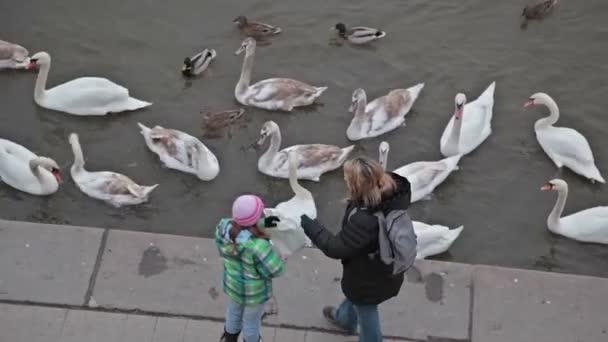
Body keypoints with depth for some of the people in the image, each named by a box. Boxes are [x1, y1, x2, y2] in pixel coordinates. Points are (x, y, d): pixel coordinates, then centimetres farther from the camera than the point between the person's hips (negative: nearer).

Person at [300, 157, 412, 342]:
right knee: (355, 296, 39)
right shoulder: (390, 193, -23)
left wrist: (308, 225, -21)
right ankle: (344, 318, 69)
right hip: (385, 268, 8)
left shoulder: (365, 221, -45)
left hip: (369, 279, -8)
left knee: (366, 312, 24)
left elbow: (336, 248, -31)